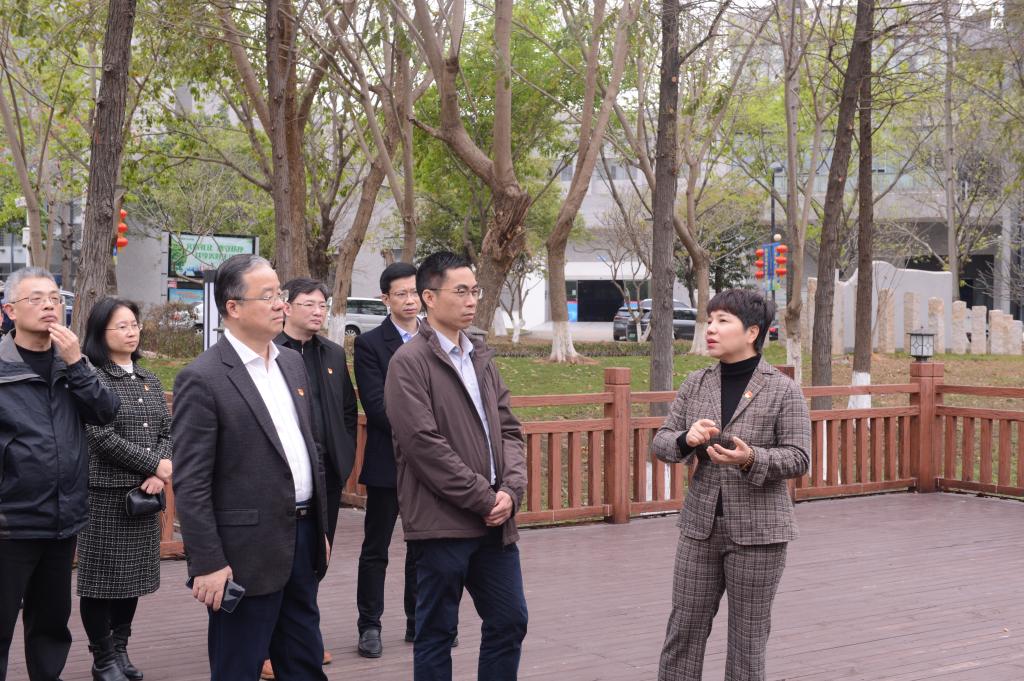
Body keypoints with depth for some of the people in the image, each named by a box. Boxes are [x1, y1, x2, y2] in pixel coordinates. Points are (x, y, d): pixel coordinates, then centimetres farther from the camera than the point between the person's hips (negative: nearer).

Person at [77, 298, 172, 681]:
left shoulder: (149, 380, 13)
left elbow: (167, 432, 10)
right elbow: (101, 437, -15)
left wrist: (159, 474, -9)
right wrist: (155, 465, -13)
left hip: (144, 493, 6)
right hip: (105, 492, -6)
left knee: (133, 575, 10)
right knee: (102, 577, 1)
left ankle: (121, 650, 22)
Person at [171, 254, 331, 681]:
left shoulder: (292, 362, 11)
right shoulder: (203, 379, -13)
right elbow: (190, 483, -15)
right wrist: (207, 564, -18)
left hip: (301, 540, 8)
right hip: (247, 551, -7)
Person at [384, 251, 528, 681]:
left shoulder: (481, 359, 13)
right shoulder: (409, 362, -8)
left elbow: (507, 429, 12)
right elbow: (425, 444, -16)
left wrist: (511, 490, -5)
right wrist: (484, 498, -14)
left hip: (495, 519, 7)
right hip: (443, 522, -7)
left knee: (509, 623, 11)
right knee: (437, 634, 4)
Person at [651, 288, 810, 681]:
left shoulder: (783, 390, -7)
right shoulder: (696, 384, 5)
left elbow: (799, 459, -10)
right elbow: (660, 443, 5)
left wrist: (751, 460, -27)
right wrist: (686, 440, -17)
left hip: (757, 530, -4)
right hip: (701, 526, 4)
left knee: (747, 636, 5)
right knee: (683, 629, 5)